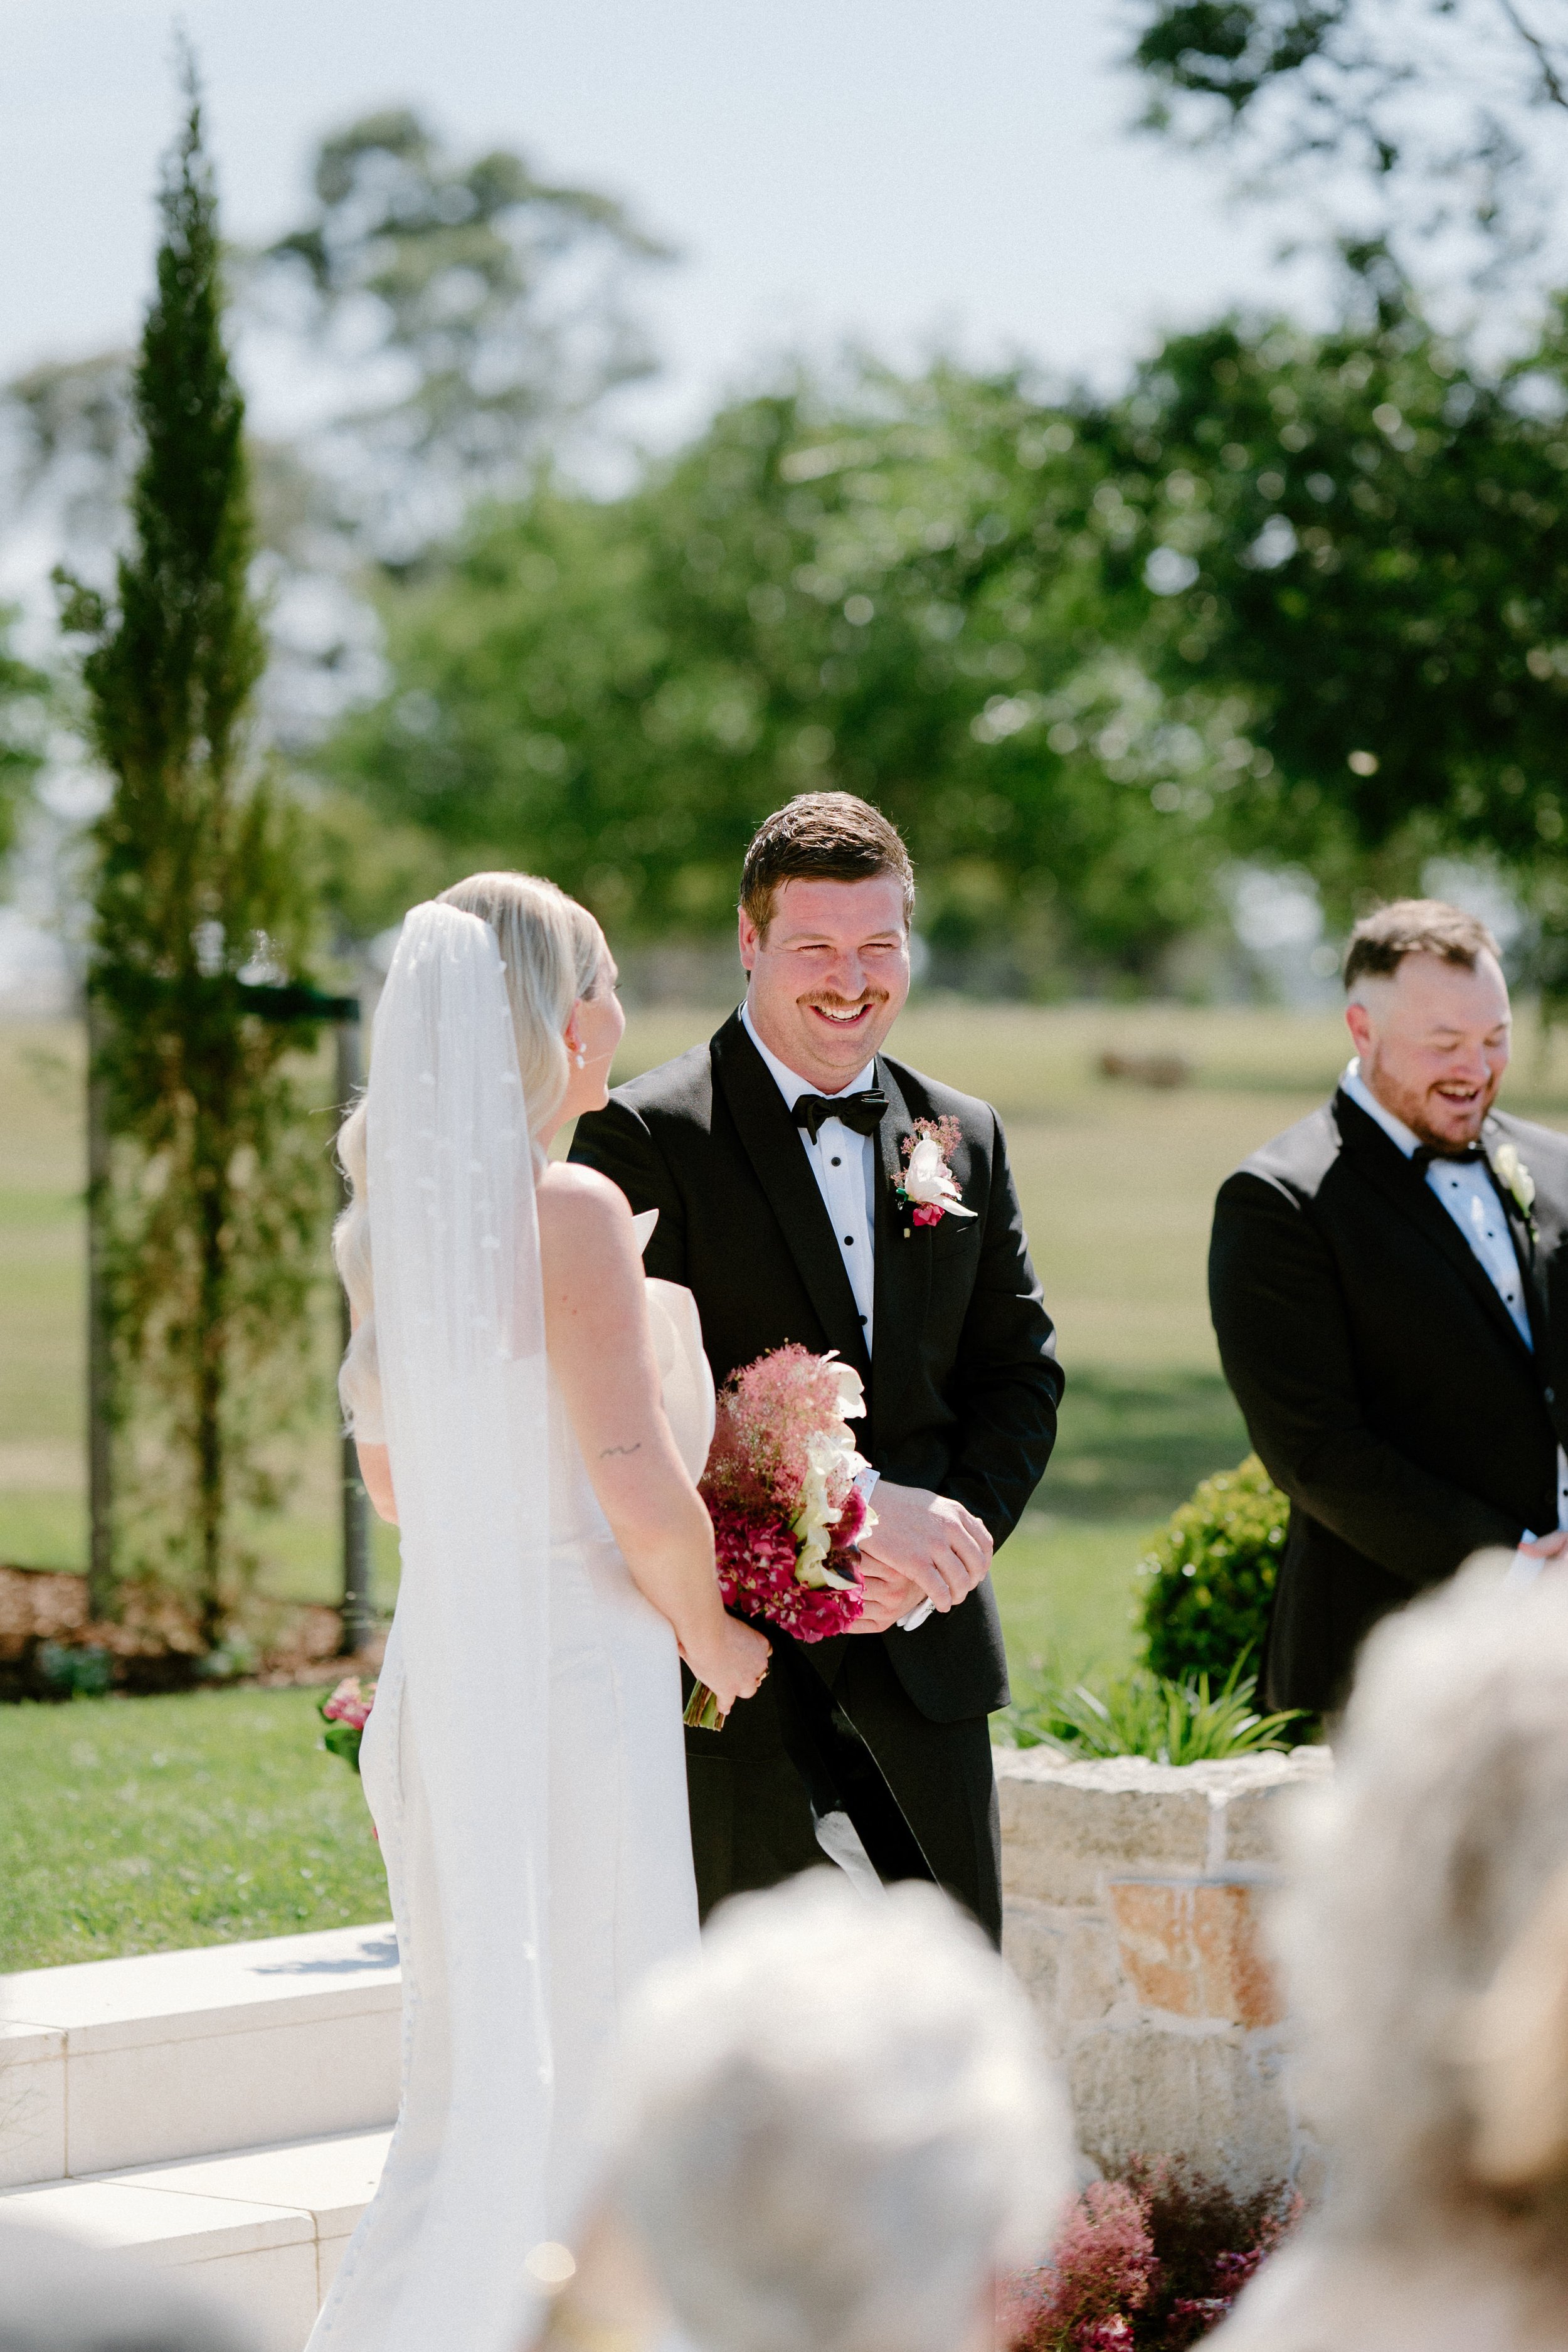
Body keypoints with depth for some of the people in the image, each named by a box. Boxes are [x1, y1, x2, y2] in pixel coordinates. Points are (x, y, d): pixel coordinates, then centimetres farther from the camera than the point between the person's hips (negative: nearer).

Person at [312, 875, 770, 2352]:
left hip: (440, 1667, 8)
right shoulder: (572, 1212, -15)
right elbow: (639, 1484, -20)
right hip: (573, 1676, -8)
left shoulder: (402, 1212, 9)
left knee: (473, 2103, 16)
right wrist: (712, 1632, -4)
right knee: (582, 2103, 1)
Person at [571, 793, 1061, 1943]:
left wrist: (938, 1552, -5)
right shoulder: (646, 1135, -6)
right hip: (741, 1659, -6)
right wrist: (857, 1513, -19)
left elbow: (1020, 1371, 13)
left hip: (924, 1649, 6)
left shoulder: (963, 1137, 13)